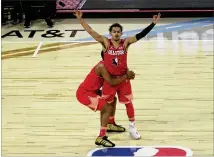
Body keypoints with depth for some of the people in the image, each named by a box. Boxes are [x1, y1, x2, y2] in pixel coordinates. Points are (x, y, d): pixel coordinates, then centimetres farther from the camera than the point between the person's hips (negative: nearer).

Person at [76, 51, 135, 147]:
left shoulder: (104, 65, 8)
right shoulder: (102, 67, -23)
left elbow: (112, 79, 7)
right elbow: (111, 82, -33)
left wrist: (126, 74, -11)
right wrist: (126, 76, -27)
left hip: (92, 91, 10)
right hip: (84, 93, -10)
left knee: (112, 99, 22)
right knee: (107, 108, -19)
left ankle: (110, 125, 38)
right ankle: (100, 138, -18)